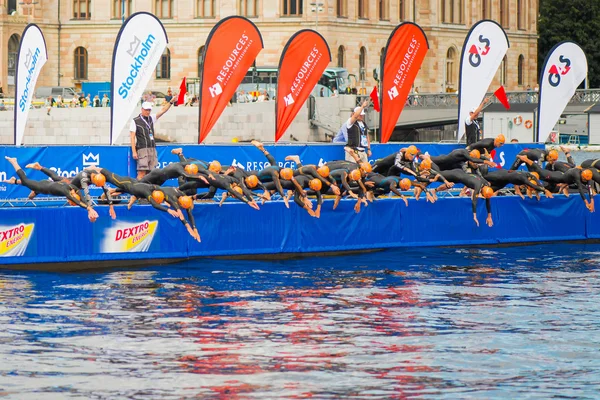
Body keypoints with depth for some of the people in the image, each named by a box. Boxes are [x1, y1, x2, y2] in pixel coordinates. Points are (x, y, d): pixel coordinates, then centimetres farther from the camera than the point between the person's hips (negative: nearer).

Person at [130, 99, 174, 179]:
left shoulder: (151, 118, 16)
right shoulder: (135, 121, 1)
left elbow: (162, 111, 9)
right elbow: (132, 137, -2)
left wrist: (171, 102, -5)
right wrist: (134, 152, -10)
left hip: (152, 149, 6)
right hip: (142, 149, -6)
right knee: (142, 172, -14)